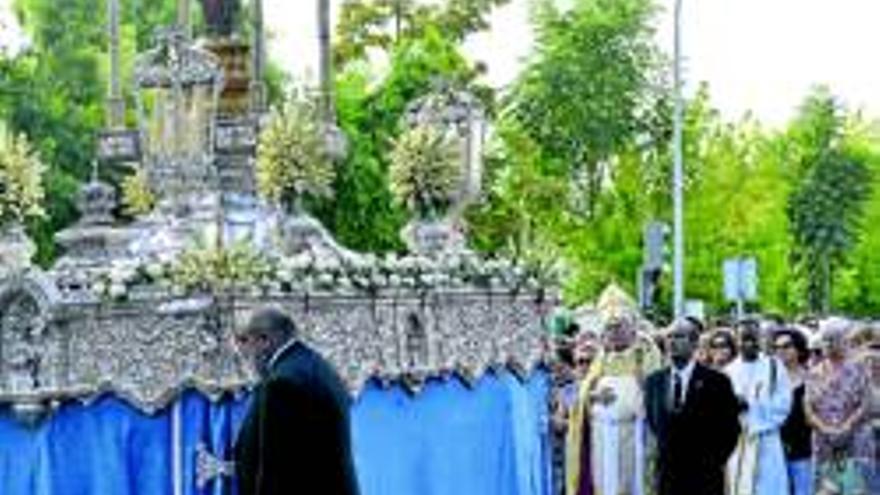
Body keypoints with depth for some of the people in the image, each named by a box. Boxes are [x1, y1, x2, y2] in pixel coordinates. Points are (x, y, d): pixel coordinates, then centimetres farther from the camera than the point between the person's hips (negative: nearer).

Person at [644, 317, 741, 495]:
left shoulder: (715, 381, -5)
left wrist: (713, 463, -5)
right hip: (667, 478, 4)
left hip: (704, 480, -4)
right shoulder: (654, 381, 8)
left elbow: (730, 429, -2)